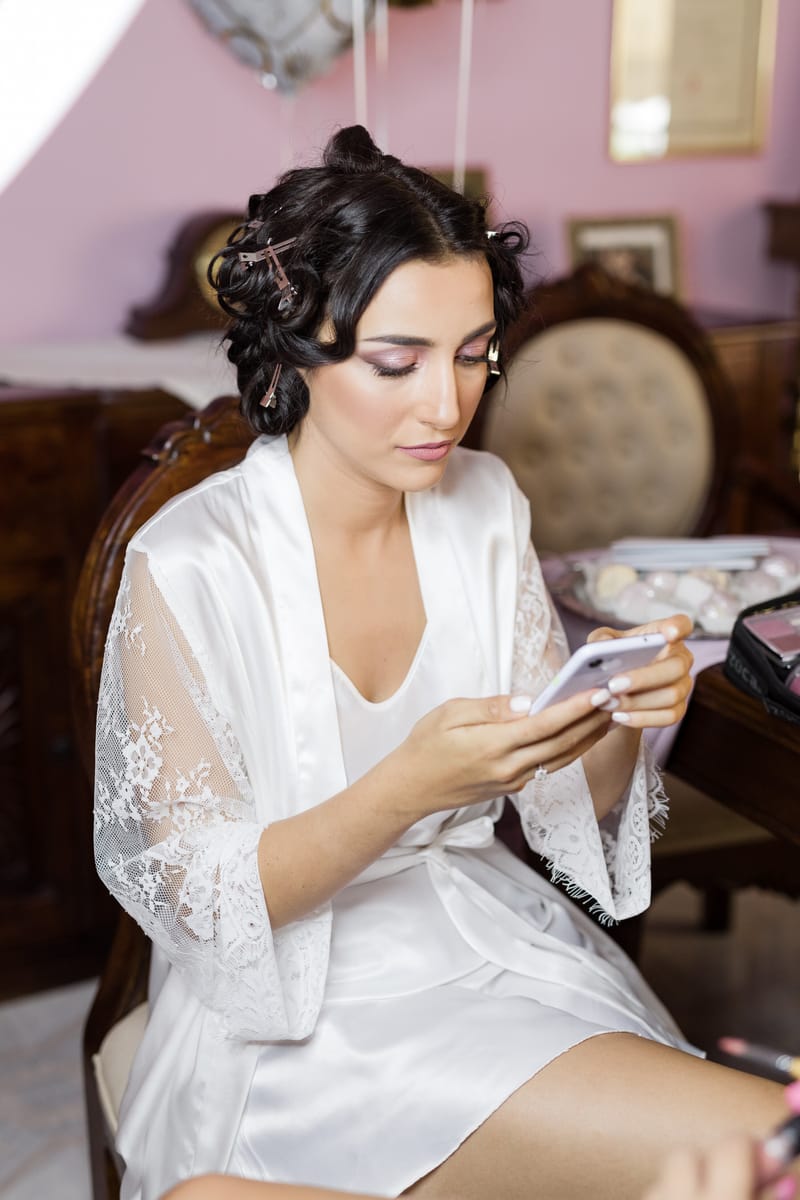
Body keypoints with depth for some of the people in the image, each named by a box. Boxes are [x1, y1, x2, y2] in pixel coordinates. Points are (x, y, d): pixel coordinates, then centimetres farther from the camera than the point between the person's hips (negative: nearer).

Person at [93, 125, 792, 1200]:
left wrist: (622, 714, -18)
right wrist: (409, 787, -31)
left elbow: (568, 806, 5)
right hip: (303, 1014, -5)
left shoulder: (485, 504, 0)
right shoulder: (187, 567, -17)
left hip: (491, 941, 5)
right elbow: (203, 898, -15)